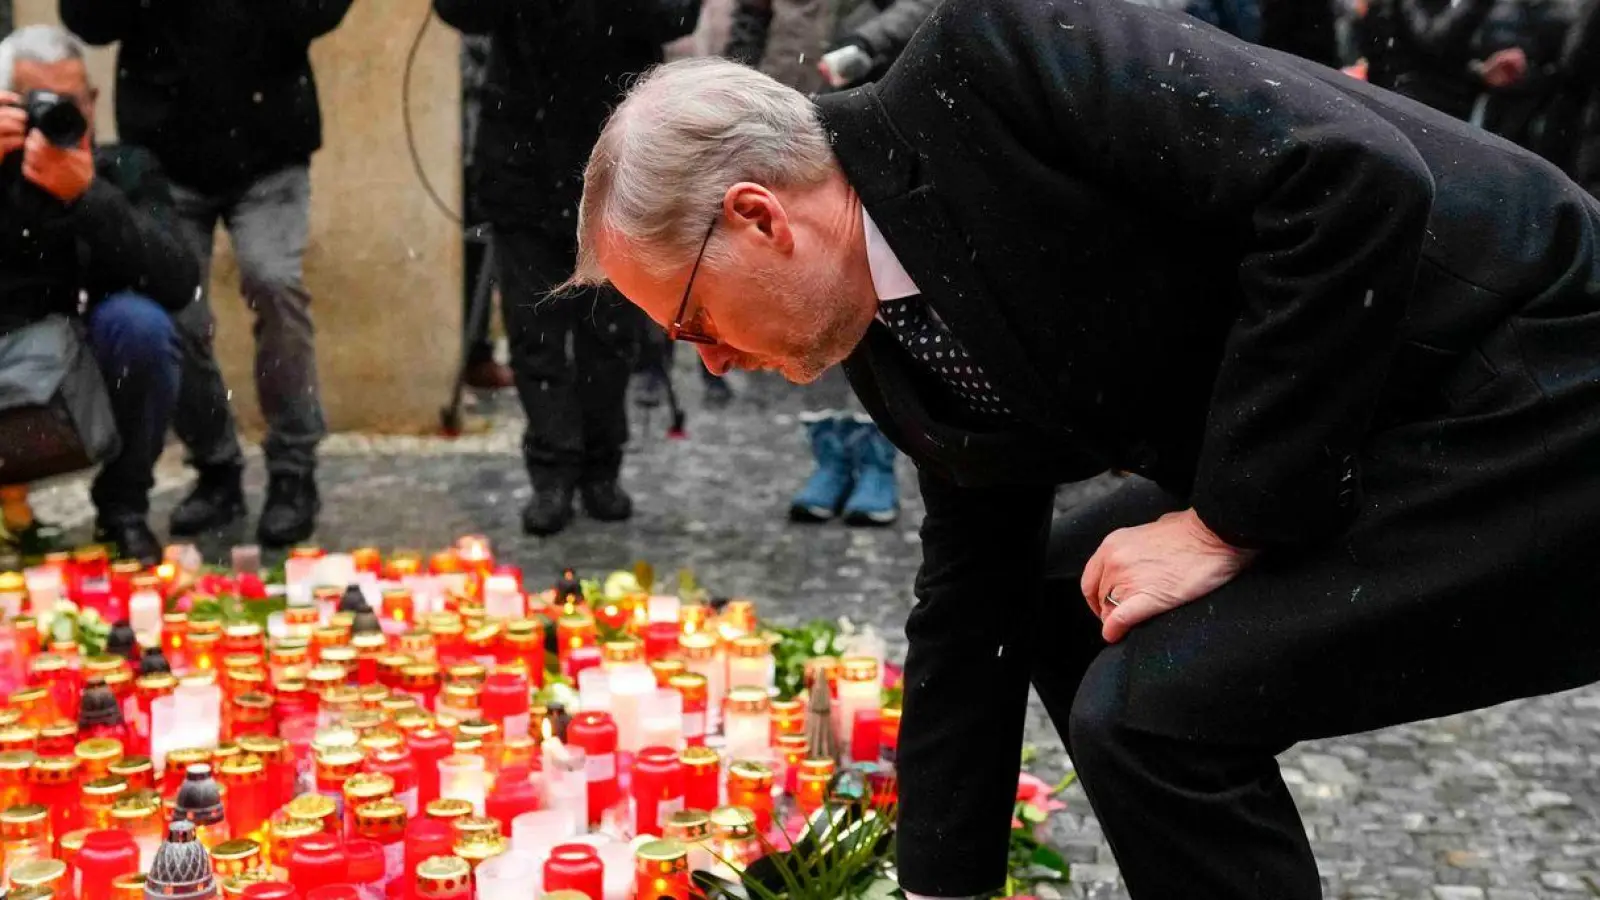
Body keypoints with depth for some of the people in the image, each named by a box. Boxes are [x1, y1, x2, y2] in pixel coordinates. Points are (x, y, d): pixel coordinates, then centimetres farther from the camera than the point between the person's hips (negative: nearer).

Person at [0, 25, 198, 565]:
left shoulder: (126, 169, -3)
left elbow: (180, 284, -20)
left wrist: (87, 196, -32)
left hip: (93, 384, 1)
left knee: (138, 322, -30)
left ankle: (123, 510, -8)